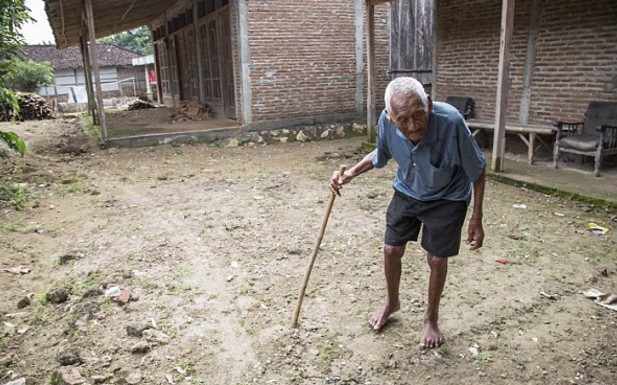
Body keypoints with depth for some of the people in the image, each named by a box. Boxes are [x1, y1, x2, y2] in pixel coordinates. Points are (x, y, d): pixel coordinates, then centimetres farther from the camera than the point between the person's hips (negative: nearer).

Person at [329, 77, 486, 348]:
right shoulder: (386, 121, -25)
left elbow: (477, 170, -19)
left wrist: (476, 218, -16)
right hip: (406, 193, 3)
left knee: (436, 260, 3)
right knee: (391, 250, 9)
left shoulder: (451, 122, -36)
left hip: (446, 199, -3)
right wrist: (350, 174, -15)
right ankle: (391, 301, 39)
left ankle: (431, 318, 31)